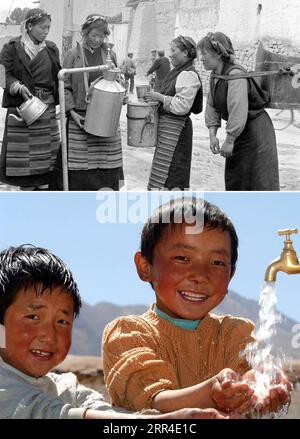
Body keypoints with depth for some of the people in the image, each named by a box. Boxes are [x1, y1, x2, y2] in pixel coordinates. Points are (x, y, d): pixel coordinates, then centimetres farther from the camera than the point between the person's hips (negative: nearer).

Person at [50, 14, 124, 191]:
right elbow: (65, 86, -2)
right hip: (80, 116, -3)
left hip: (106, 118, 3)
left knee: (106, 161, 6)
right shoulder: (73, 54, -1)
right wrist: (72, 112, -11)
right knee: (77, 161, -1)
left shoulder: (110, 55, 8)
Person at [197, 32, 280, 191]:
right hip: (238, 132, 9)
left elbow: (238, 111, -29)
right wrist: (212, 135, -4)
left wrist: (229, 141, -24)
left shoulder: (236, 74, -25)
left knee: (261, 182, -4)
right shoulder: (215, 76, 2)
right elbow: (212, 107, 7)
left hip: (256, 131, -9)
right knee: (234, 181, 13)